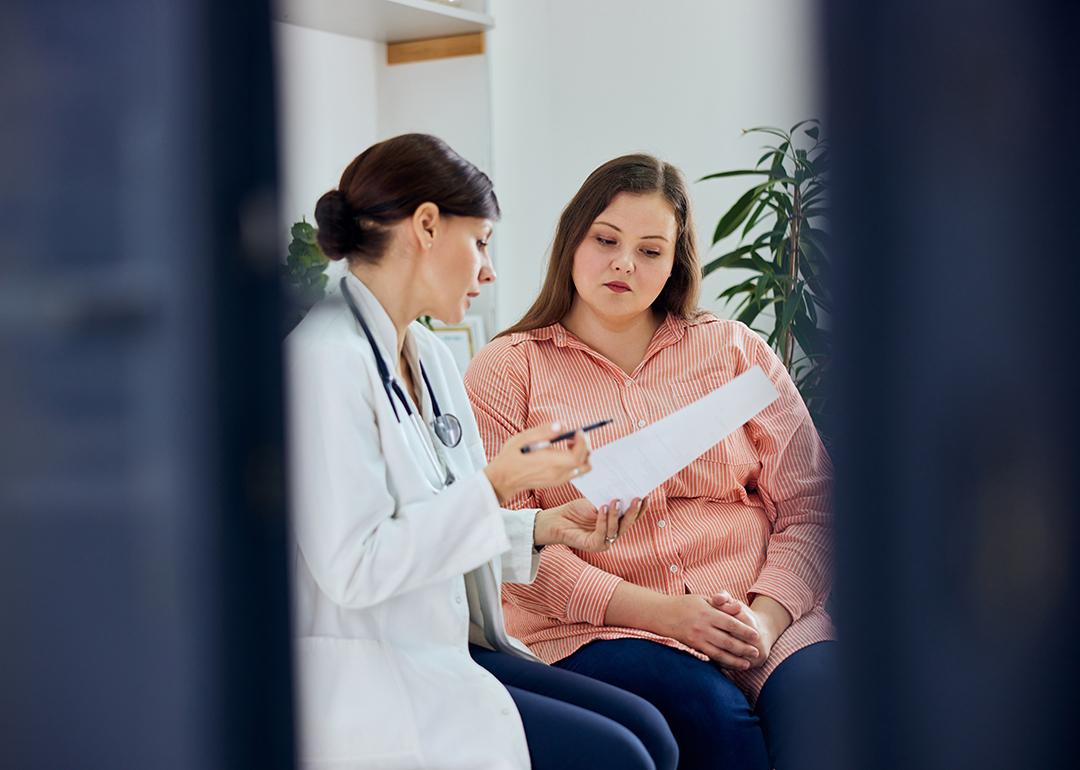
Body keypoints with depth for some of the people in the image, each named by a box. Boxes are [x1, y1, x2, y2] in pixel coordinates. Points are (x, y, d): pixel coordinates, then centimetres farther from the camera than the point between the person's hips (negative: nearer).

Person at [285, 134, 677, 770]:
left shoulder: (429, 357, 12)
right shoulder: (328, 359, -17)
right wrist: (496, 484, -21)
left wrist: (542, 528, 5)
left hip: (443, 649, 9)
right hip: (364, 682, -9)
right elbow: (352, 567, -22)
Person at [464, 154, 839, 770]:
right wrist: (660, 613, -14)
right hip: (592, 632, -2)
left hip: (759, 615, 2)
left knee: (823, 701, -30)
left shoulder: (736, 349, 16)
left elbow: (808, 507, 10)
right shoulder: (507, 370, 9)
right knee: (714, 713, -32)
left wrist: (766, 617, -11)